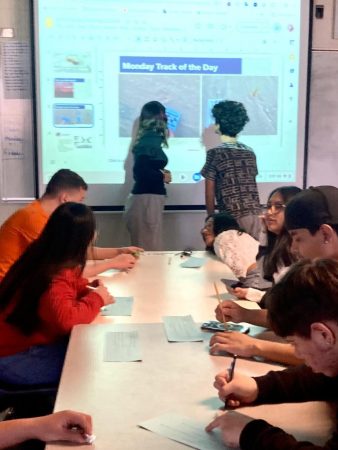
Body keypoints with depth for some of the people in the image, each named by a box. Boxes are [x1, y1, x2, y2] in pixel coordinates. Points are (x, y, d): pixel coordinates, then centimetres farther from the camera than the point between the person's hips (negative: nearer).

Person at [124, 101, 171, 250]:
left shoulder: (148, 138, 13)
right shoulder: (151, 140, -14)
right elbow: (140, 171, -23)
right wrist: (162, 177, -9)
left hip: (145, 197, 9)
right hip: (148, 198, -9)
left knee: (144, 247, 13)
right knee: (151, 248, -4)